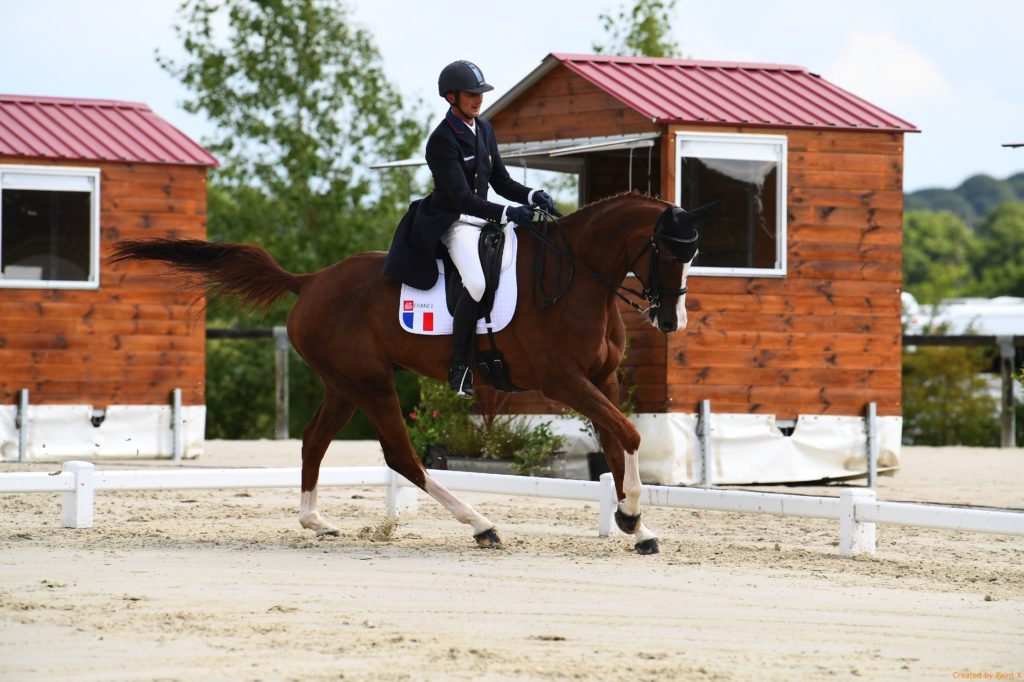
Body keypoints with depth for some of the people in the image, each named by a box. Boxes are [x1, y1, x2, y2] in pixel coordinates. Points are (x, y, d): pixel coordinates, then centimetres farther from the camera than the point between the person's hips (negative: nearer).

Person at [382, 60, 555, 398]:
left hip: (484, 217, 9)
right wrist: (506, 213, -32)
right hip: (452, 222, -9)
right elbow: (462, 197, -23)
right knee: (476, 284, -31)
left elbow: (501, 182, 14)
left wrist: (532, 196, -5)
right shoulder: (442, 140, -15)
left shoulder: (484, 130, 11)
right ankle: (459, 367, -20)